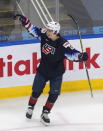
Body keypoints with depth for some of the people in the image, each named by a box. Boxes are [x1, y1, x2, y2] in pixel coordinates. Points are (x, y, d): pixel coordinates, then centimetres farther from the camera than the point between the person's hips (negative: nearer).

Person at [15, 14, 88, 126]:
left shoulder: (63, 44, -25)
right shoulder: (44, 35, -13)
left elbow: (72, 54, -29)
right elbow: (33, 29, 0)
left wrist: (81, 56, -48)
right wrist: (24, 20, -6)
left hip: (56, 74, -3)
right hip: (42, 70, 3)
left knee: (54, 95, -3)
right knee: (36, 91, 13)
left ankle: (45, 114, 14)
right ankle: (30, 107, 38)